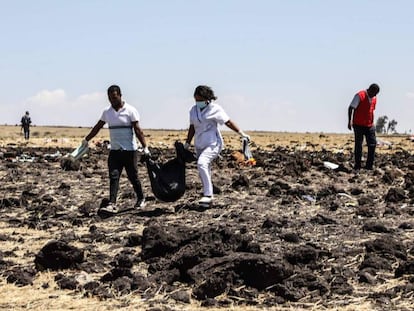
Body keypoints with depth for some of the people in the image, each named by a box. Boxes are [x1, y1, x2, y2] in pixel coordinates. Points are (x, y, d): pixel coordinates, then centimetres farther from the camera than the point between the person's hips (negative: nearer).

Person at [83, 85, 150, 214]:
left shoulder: (130, 111, -8)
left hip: (129, 150, -4)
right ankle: (112, 204, -12)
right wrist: (86, 139, 21)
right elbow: (97, 127, 18)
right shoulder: (107, 111, 7)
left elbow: (137, 130, -11)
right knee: (113, 177, -6)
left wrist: (145, 147, -17)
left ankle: (141, 199, 25)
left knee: (133, 176, 5)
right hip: (114, 150, 4)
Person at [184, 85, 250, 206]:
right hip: (199, 145, 7)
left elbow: (228, 122, -4)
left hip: (213, 143, -7)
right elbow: (192, 127, 19)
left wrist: (241, 133, -9)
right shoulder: (193, 110, 9)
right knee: (204, 172, 10)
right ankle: (208, 196, 23)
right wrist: (187, 143, 21)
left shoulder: (215, 109, -8)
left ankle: (208, 195, -26)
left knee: (202, 163, -29)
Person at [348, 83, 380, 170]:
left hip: (369, 125, 6)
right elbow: (351, 108, -14)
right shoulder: (360, 95, -11)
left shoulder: (374, 98, 10)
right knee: (358, 145, 0)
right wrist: (349, 121, -19)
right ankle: (357, 165, 9)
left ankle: (369, 165, 6)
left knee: (372, 144, -1)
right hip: (358, 125, -6)